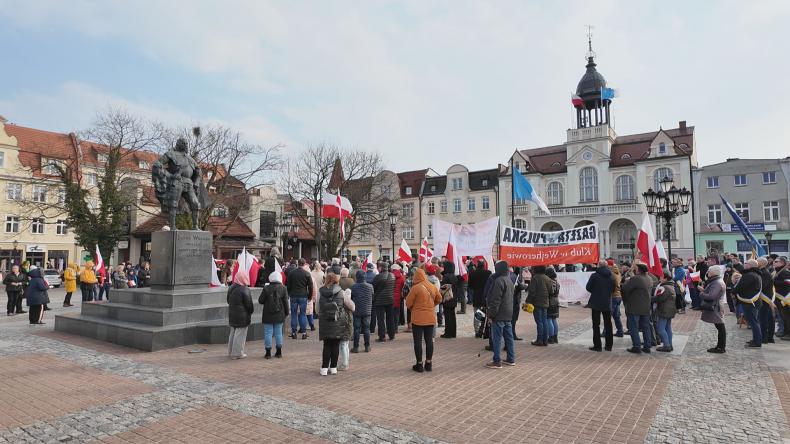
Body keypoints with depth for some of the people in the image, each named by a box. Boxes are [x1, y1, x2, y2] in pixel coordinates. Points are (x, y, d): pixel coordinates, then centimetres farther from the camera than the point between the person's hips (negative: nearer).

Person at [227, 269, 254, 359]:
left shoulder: (231, 288, 5)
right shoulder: (244, 290, -19)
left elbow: (229, 301, 15)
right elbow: (249, 304, -14)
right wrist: (251, 311, 4)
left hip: (232, 315, 8)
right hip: (242, 316, -8)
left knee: (233, 333, 18)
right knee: (240, 334, 1)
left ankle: (231, 351, 27)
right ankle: (237, 353, 5)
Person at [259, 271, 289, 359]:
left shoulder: (266, 288, -8)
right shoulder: (283, 288, -3)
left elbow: (260, 301, -4)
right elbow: (286, 302, 0)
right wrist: (286, 313, 10)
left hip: (268, 315, -2)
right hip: (279, 315, 2)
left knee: (268, 333, 4)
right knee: (278, 332, 11)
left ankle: (268, 352, 6)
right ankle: (279, 352, 16)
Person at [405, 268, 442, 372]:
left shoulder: (415, 287, -15)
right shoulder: (433, 287, 2)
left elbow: (408, 303, -9)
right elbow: (439, 299, 16)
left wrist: (413, 309, 10)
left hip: (418, 318, -5)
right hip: (430, 318, 5)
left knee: (418, 341, 4)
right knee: (429, 340, 12)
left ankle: (419, 364, 9)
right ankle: (429, 364, 18)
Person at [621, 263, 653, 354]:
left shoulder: (635, 279, -20)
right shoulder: (649, 280, 7)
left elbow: (624, 288, -22)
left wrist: (627, 282, -1)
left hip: (634, 308, -8)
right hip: (646, 307, 8)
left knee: (633, 327, 1)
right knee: (646, 327, 14)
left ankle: (636, 346, 0)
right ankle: (647, 346, 18)